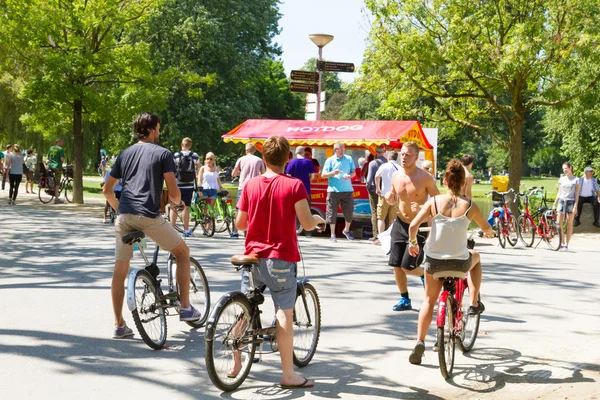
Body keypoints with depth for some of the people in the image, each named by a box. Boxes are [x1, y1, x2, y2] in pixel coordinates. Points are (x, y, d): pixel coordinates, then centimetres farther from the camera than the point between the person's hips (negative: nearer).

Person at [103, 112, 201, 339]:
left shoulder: (125, 154, 18)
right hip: (149, 216, -5)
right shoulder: (163, 154, 3)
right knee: (183, 252, 16)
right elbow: (173, 193, -4)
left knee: (120, 270, 12)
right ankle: (185, 308, 14)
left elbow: (107, 189, 19)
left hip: (124, 216, 5)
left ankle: (119, 325, 14)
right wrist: (178, 202, 18)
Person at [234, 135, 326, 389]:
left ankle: (236, 363, 24)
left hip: (253, 256, 4)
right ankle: (288, 374, 3)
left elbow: (240, 224, 7)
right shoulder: (293, 185, -9)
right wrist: (319, 220, 8)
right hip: (281, 258, -4)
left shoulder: (251, 185, 2)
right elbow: (307, 224, -14)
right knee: (284, 313, 0)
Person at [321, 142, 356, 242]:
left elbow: (354, 172, 13)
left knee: (349, 211, 4)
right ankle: (333, 235, 11)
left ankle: (346, 230, 29)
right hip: (334, 190, -2)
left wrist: (349, 175, -9)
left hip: (347, 190, 2)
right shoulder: (330, 160, 2)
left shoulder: (349, 159, 10)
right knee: (332, 213, 0)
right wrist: (333, 173, -17)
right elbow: (323, 175, 0)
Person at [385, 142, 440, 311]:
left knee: (407, 267, -9)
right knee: (396, 266, 4)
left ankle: (425, 275, 25)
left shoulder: (425, 178, -14)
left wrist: (422, 208, -26)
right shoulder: (396, 176, 1)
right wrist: (389, 199, -8)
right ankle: (404, 299, 22)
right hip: (400, 224, 5)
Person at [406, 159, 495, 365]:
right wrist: (489, 232, 36)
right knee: (476, 257, 36)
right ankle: (474, 304, 34)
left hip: (434, 261, 1)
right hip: (459, 262, -1)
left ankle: (420, 342, 8)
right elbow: (486, 228, 12)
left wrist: (413, 242, 8)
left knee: (429, 301, 21)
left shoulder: (434, 202, -4)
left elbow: (413, 226, -13)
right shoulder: (469, 206, -5)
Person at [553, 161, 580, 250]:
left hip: (571, 202, -3)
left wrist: (575, 205, -12)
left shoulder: (576, 180, 0)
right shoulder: (561, 179, 10)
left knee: (569, 224, 1)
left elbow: (577, 194, -3)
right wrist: (554, 204, 11)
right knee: (559, 223, -5)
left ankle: (566, 244, 4)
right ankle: (562, 243, 6)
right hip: (561, 201, 3)